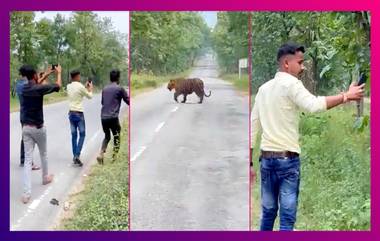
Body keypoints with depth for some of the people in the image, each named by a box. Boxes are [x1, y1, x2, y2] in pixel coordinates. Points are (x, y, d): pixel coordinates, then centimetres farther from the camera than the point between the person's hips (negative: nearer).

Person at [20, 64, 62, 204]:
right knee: (43, 154, 22)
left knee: (28, 159, -1)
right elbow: (58, 85, -4)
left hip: (25, 128, 5)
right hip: (38, 128, -5)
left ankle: (26, 193, -10)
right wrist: (58, 73, 14)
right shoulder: (39, 89, -16)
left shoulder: (24, 88, 4)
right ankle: (45, 177, 43)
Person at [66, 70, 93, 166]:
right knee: (82, 134, 2)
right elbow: (89, 96, 2)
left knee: (74, 135, 10)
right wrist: (90, 88, 19)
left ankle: (74, 156, 11)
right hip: (79, 113, -6)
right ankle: (77, 155, -10)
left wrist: (86, 88, 26)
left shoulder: (69, 86, 6)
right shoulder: (80, 86, -13)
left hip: (71, 113, 6)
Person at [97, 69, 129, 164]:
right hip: (113, 117, -5)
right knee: (116, 138, 8)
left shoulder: (104, 89, 13)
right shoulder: (119, 88, -3)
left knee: (107, 137, 20)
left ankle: (101, 154, 2)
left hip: (103, 117, 5)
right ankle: (114, 158, 5)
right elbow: (128, 101, 1)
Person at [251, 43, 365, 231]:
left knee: (267, 214, 14)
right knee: (287, 218, -3)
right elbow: (313, 105, -27)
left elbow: (253, 126, 15)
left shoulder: (264, 88, 14)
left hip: (266, 157, 7)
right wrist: (346, 96, -20)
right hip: (287, 158, -7)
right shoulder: (290, 83, -8)